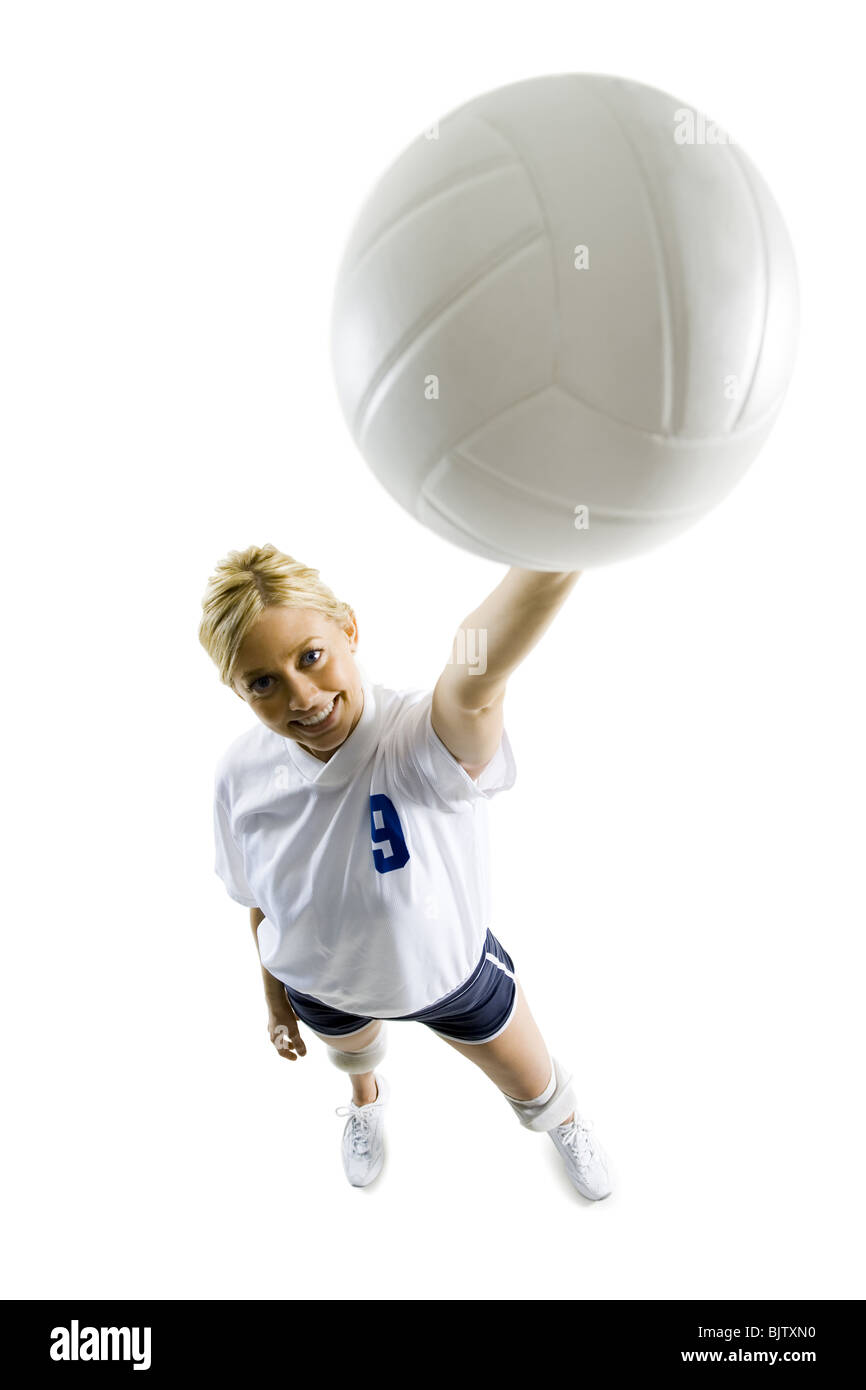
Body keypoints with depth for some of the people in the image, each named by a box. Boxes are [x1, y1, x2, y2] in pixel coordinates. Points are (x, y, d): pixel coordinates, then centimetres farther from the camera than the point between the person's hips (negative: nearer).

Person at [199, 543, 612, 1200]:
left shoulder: (423, 739, -43)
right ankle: (368, 1099, 77)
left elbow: (476, 681, -70)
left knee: (536, 1089, 25)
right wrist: (275, 988, 9)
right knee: (352, 1052, 37)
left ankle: (563, 1119, 65)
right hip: (324, 990, 3)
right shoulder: (241, 775, -27)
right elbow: (261, 898, -6)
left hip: (453, 974, -2)